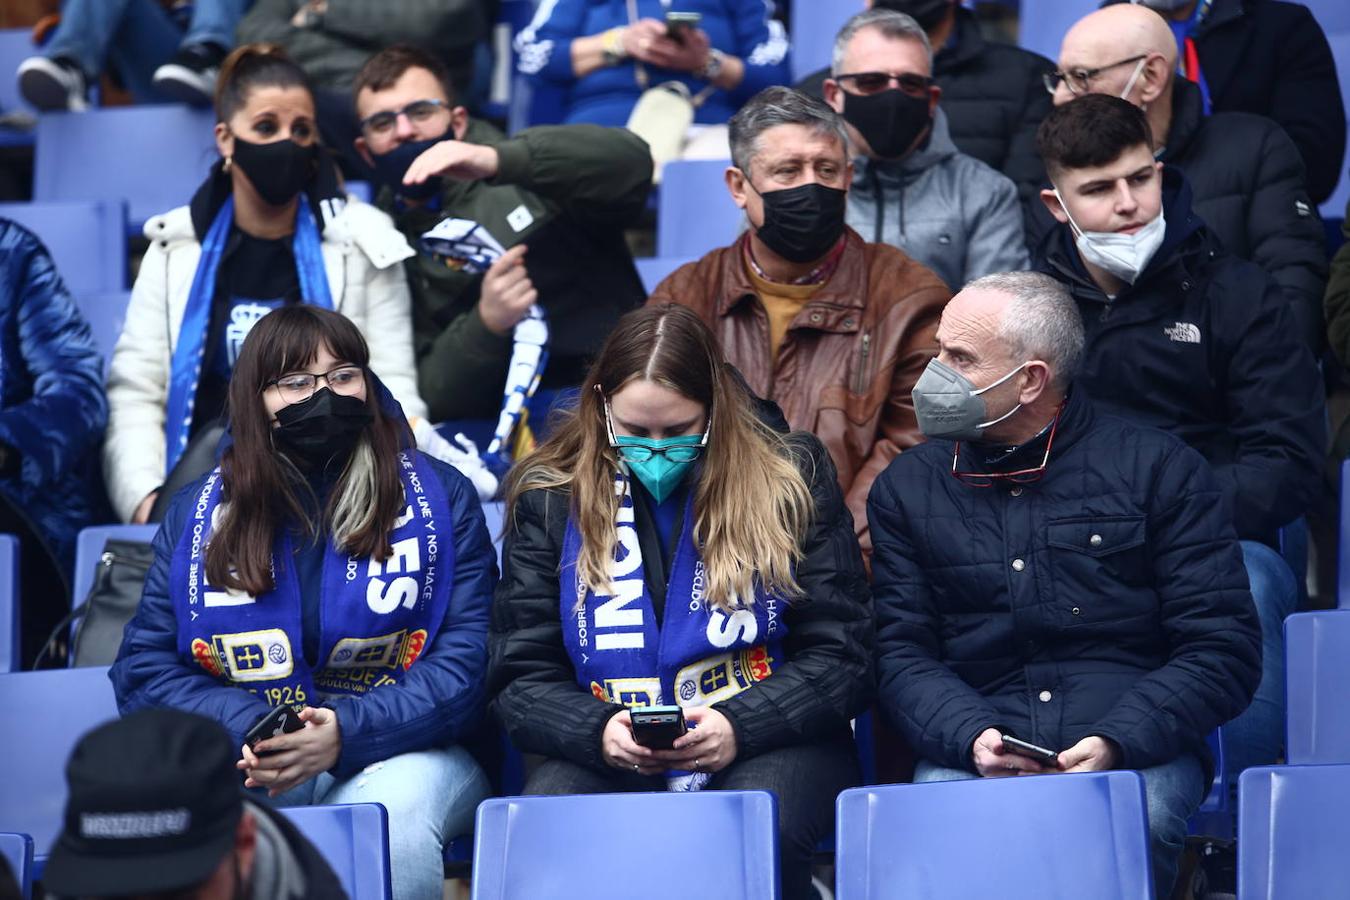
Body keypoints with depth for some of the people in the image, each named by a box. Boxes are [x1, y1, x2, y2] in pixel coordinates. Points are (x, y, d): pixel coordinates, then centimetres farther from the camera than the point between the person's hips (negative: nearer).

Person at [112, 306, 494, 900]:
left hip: (394, 755, -1)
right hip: (238, 762, 1)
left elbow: (466, 664, -3)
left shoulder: (440, 497, 5)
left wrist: (345, 733, -19)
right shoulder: (196, 514, 11)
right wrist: (245, 726, -13)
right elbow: (143, 669, 8)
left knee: (392, 824, -38)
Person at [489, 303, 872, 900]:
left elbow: (841, 659, 3)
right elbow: (521, 680, 7)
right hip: (609, 756, 1)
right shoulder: (549, 497, 7)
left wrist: (741, 727, -16)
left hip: (766, 741, -1)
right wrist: (599, 732, -16)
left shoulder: (791, 479, 5)